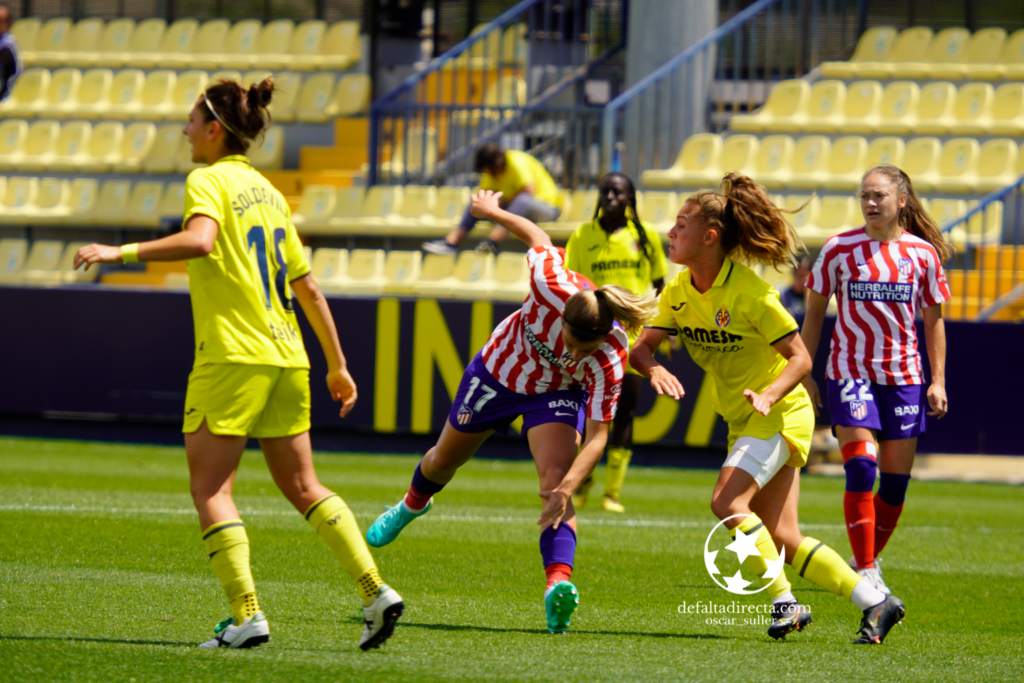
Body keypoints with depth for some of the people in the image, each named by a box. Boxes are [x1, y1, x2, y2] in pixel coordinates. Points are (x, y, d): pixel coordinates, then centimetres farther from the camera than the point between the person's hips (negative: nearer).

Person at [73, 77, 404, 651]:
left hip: (233, 356, -8)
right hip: (287, 358, 8)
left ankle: (247, 616, -13)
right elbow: (307, 287, 20)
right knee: (302, 486, 13)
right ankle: (377, 592, 2)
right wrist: (337, 365, 24)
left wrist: (122, 253, -25)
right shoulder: (268, 191, 18)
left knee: (210, 488, -3)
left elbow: (199, 240, -27)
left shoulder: (209, 180, -4)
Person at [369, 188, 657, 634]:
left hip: (556, 395, -2)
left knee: (554, 478, -29)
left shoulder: (609, 361, -40)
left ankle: (558, 584, -39)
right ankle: (412, 504, 59)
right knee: (444, 461, 24)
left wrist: (568, 486, -49)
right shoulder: (552, 286, -41)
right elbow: (537, 238, -19)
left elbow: (597, 436, -36)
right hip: (500, 371, 2)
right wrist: (494, 212, -2)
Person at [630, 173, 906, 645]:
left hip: (780, 414, -8)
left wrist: (768, 395, -33)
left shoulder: (750, 293, -20)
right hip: (743, 421, 8)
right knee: (782, 541, 2)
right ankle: (875, 603, 10)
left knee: (727, 502, -25)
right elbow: (641, 347, -1)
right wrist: (652, 369, -24)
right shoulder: (679, 293, 1)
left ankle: (784, 602, -16)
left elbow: (800, 359, -16)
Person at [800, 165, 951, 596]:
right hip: (850, 372, -2)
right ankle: (865, 572, -12)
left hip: (903, 377, 2)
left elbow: (933, 319, 8)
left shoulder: (923, 253, 1)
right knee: (861, 467, -16)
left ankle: (868, 560, 24)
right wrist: (804, 375, 1)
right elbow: (814, 313, 4)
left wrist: (938, 381, 3)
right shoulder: (840, 250, -3)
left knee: (896, 480, 4)